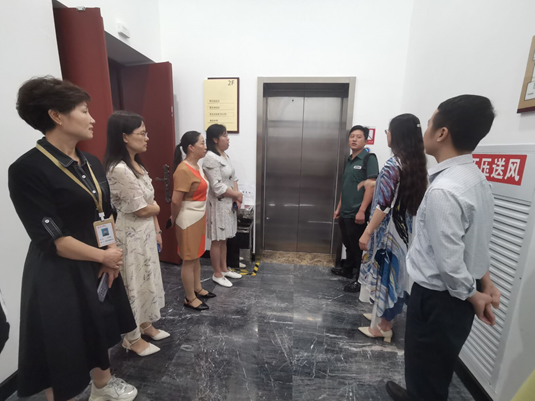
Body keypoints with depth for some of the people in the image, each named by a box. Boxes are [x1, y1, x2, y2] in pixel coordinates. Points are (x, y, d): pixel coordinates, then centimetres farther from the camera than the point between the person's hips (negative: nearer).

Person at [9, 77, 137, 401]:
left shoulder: (92, 163, 3)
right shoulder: (28, 169, -19)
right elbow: (51, 239, -20)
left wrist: (112, 256, -4)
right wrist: (105, 256, -11)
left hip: (99, 267, 7)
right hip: (59, 275, -7)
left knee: (100, 329, 24)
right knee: (64, 345, 13)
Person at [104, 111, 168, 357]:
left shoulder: (137, 165, 6)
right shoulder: (119, 170, -24)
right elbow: (142, 209, -21)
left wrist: (157, 231, 11)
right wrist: (156, 207, 0)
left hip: (145, 234, 9)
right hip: (130, 237, -9)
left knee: (146, 279, 21)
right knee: (133, 284, 8)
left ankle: (146, 325, 42)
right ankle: (132, 338, 31)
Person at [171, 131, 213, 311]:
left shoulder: (196, 166, 8)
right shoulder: (183, 170, -22)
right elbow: (176, 201, -22)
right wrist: (174, 219, -6)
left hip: (199, 217, 9)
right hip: (188, 220, -9)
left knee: (196, 256, 21)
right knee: (189, 259, 5)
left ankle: (198, 289, 38)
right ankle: (190, 299, 23)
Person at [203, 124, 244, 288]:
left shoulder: (224, 156, 10)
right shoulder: (210, 159, -20)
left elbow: (233, 178, 12)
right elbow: (218, 187, -24)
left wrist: (236, 198, -2)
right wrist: (237, 194, -11)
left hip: (229, 203, 9)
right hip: (218, 204, -9)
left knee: (224, 239, 19)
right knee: (217, 241, 5)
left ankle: (224, 269, 34)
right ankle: (217, 274, 22)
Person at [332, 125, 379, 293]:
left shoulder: (369, 158, -9)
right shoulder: (349, 160, 14)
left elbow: (371, 186, -17)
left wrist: (362, 211, -21)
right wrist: (339, 207, 17)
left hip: (357, 213, -7)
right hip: (345, 212, 7)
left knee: (359, 247, 4)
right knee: (348, 244, 21)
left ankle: (361, 279, 18)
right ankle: (347, 270, 39)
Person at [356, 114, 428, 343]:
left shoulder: (393, 165, -20)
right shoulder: (416, 164, 6)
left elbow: (384, 204, -22)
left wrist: (367, 232, -18)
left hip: (389, 229, -9)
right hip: (406, 228, 9)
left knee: (385, 272, 5)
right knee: (393, 272, 18)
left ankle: (382, 326, 22)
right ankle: (383, 316, 36)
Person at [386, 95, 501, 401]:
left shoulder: (444, 190, -29)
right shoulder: (476, 178, 3)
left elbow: (448, 260, -25)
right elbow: (477, 237, 10)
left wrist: (473, 295, -8)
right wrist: (485, 282, 13)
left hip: (438, 297, -9)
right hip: (455, 295, 9)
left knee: (427, 374, 15)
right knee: (435, 369, 30)